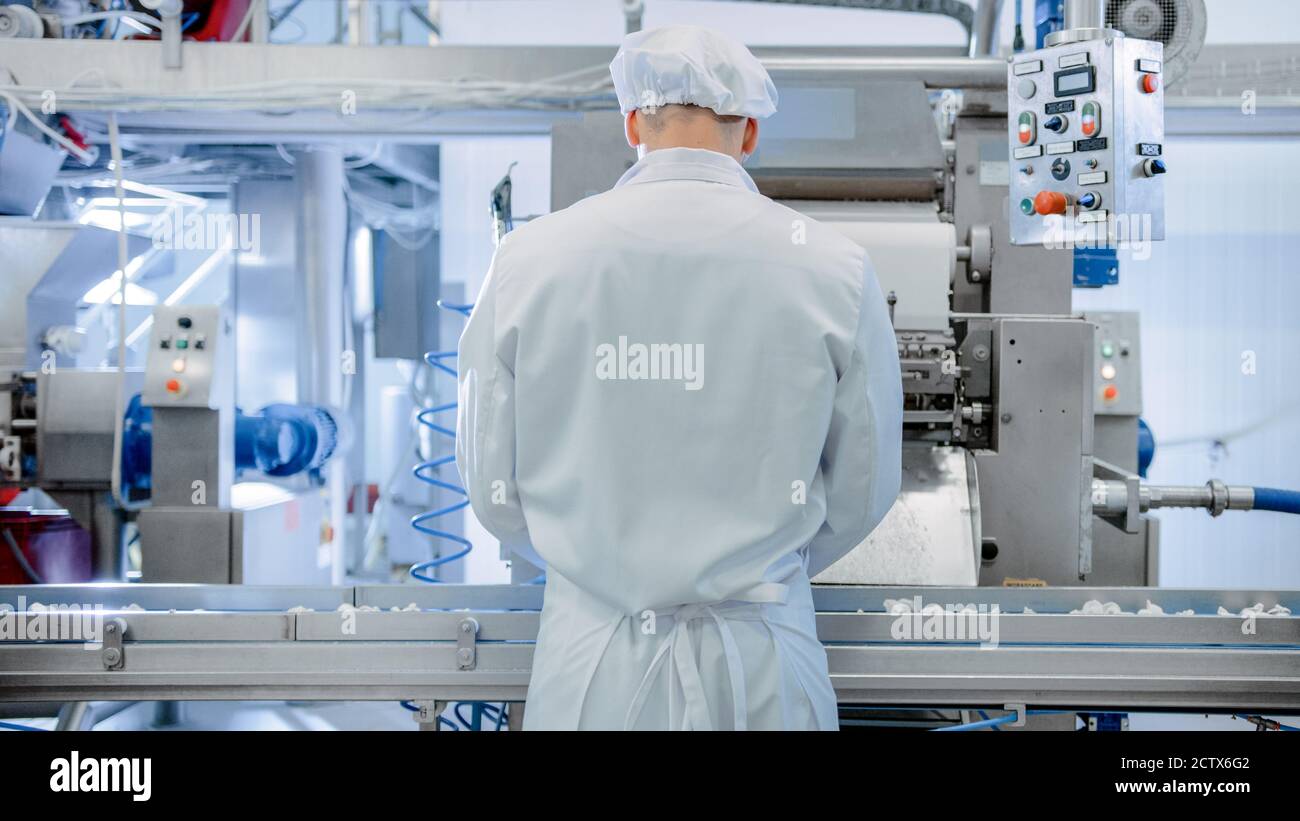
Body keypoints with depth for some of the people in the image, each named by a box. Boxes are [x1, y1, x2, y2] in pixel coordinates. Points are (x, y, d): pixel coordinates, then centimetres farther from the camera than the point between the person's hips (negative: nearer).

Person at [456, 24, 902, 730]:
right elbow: (864, 489, 1)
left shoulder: (529, 257, -8)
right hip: (757, 670, 0)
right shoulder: (831, 268, -9)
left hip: (589, 667, 1)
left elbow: (492, 487, -1)